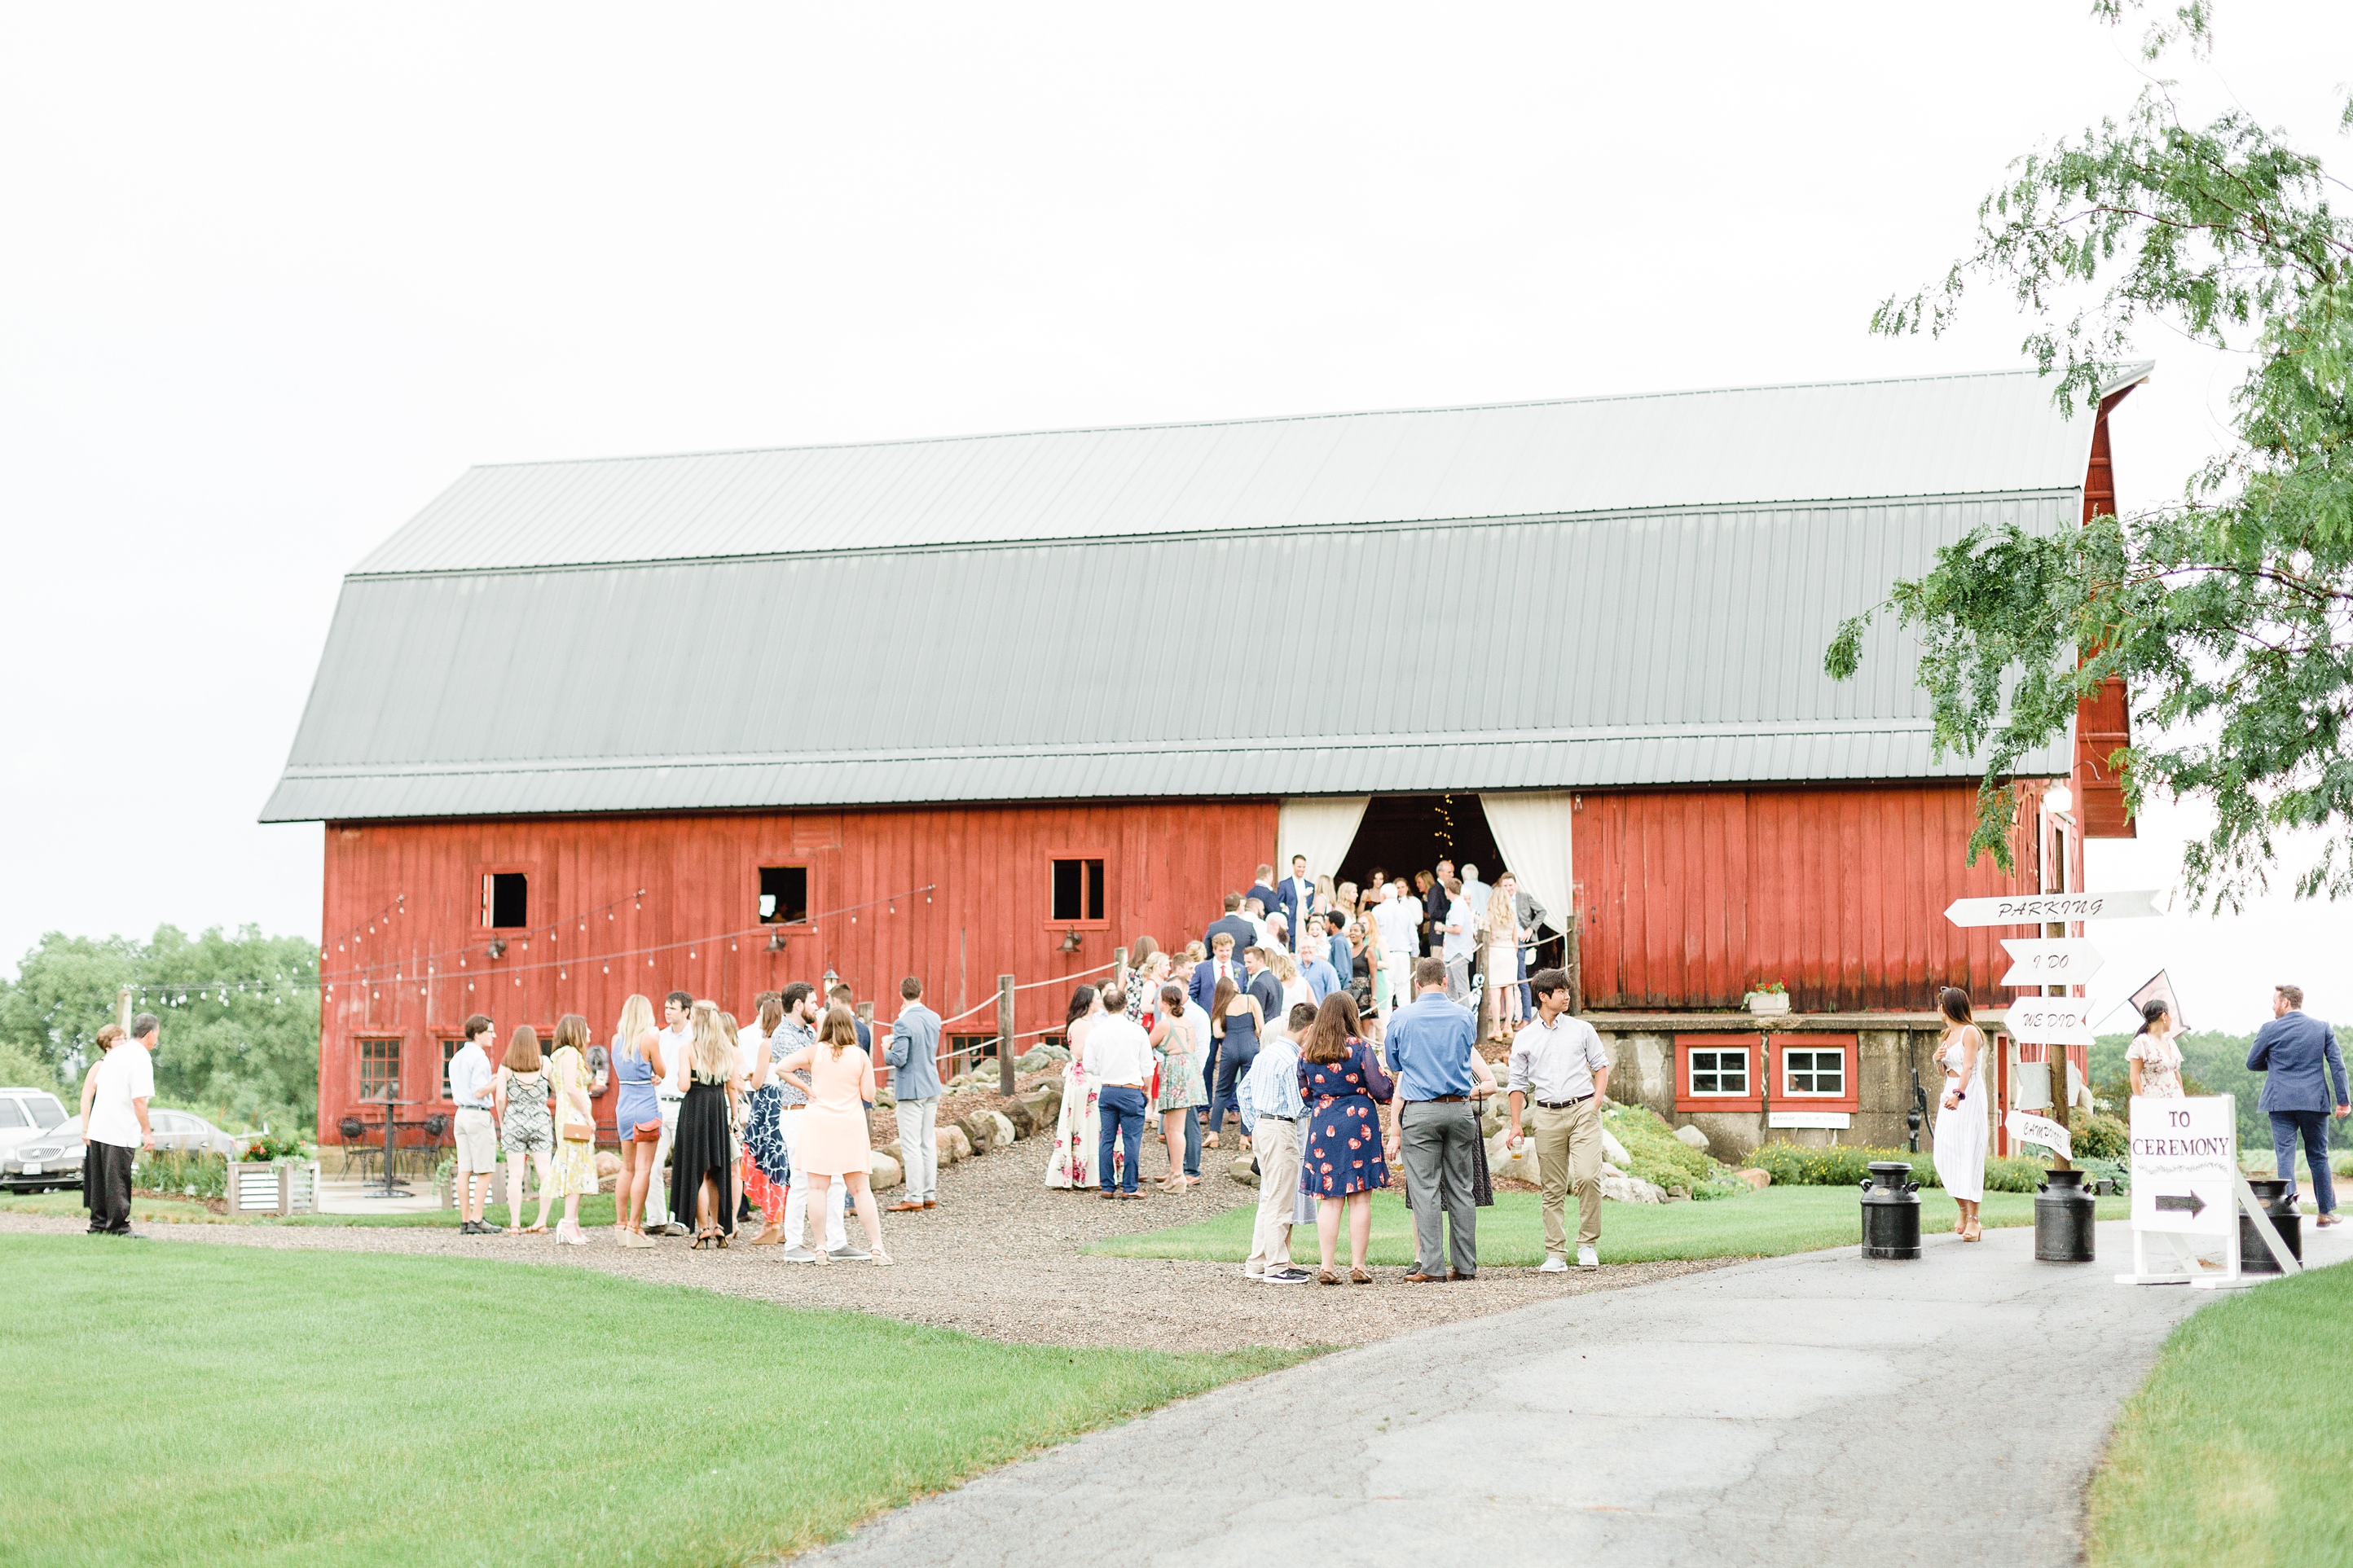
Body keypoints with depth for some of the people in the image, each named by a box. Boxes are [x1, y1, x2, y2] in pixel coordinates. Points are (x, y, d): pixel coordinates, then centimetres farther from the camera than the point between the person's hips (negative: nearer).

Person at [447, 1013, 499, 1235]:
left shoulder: (456, 1058, 14)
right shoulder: (479, 1058, -14)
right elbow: (479, 1093, -19)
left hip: (461, 1114, 8)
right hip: (479, 1116, -8)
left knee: (465, 1171, 5)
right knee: (485, 1171, -4)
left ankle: (465, 1221, 4)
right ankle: (476, 1222, -8)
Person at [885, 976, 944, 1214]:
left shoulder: (904, 1023, -18)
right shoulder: (934, 1018, 5)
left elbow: (899, 1059, -21)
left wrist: (886, 1051, 1)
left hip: (911, 1090, -7)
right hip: (932, 1087, 7)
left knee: (911, 1145, -3)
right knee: (929, 1143, 12)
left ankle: (915, 1197, -2)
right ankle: (930, 1196, 15)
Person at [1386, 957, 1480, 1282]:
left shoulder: (1401, 1018, -2)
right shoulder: (1464, 1016, 4)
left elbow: (1394, 1065, 10)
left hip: (1420, 1111, -3)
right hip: (1460, 1109, 3)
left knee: (1425, 1190, -2)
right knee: (1460, 1189, 8)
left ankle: (1430, 1265, -4)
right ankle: (1466, 1264, 10)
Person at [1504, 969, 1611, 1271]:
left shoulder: (1581, 1029, 9)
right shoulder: (1524, 1038, 9)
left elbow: (1601, 1065, 15)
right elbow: (1518, 1083, 12)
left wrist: (1598, 1098, -2)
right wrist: (1516, 1124, 5)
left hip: (1583, 1110, -1)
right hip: (1547, 1115, 1)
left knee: (1588, 1177, -16)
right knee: (1553, 1189, 2)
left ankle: (1588, 1244, -2)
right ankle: (1555, 1254, 7)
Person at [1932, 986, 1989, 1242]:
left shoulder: (1970, 1032, -8)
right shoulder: (1949, 1034, 18)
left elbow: (1968, 1067, -22)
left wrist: (1958, 1094, -36)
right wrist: (1938, 1058, 6)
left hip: (1968, 1096, -9)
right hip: (1950, 1095, 9)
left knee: (1967, 1153, -11)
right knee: (1945, 1153, 2)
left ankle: (1973, 1220, -11)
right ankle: (1964, 1212, 15)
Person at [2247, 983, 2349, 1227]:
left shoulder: (2270, 1030, -3)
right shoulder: (2322, 1028, 4)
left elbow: (2252, 1064, 6)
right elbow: (2337, 1065, 1)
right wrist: (2343, 1099, 2)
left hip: (2281, 1102, -2)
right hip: (2315, 1102, 2)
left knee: (2285, 1155, -2)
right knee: (2318, 1156, 12)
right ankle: (2326, 1212, 17)